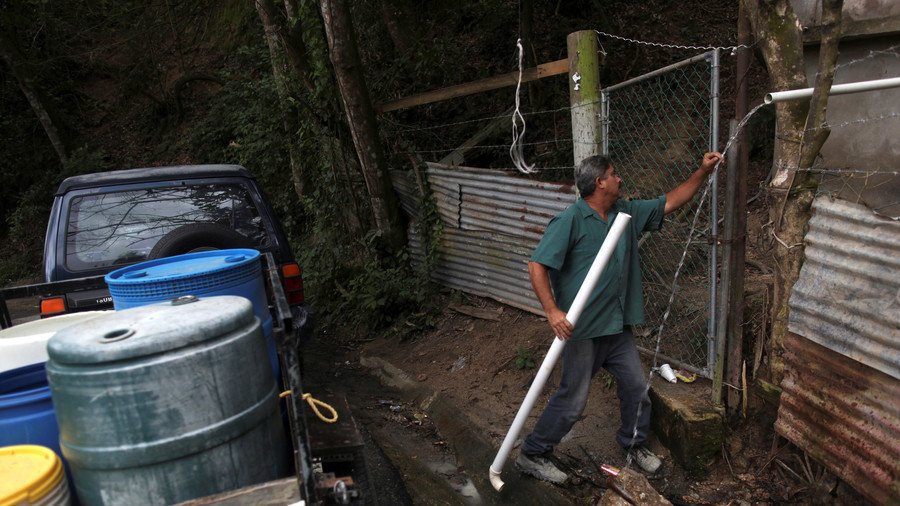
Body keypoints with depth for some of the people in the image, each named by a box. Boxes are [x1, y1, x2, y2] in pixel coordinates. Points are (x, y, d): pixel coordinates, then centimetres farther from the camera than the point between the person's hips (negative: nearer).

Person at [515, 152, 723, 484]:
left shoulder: (627, 213, 8)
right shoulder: (570, 221, -16)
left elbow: (670, 203, 18)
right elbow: (537, 266, -20)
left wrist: (702, 172, 12)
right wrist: (552, 310, -30)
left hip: (617, 326, 8)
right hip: (581, 329, -7)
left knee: (636, 387, 17)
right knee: (572, 401, 1)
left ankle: (633, 443, 43)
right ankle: (532, 455, 19)